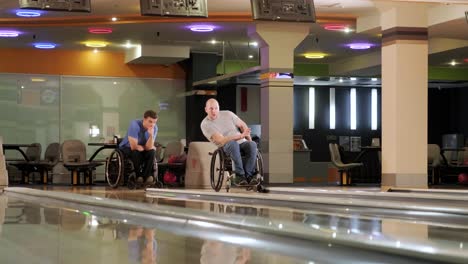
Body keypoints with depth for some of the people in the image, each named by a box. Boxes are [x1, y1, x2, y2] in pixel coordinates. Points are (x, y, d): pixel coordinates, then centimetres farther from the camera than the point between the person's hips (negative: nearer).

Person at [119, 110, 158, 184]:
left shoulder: (154, 128, -14)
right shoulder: (135, 124, -28)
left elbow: (149, 147, -22)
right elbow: (133, 147, -31)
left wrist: (151, 135, -37)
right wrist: (145, 147, -15)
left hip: (141, 149, 4)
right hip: (127, 148, -4)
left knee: (152, 152, -25)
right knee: (136, 152, -34)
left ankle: (146, 175, -14)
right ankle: (138, 175, -14)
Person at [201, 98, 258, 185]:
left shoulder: (227, 114, 4)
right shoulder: (205, 124, -9)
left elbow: (243, 125, 15)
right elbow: (221, 140, -18)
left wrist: (249, 140, -1)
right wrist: (241, 136, -27)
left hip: (242, 143, 3)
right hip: (227, 146, -3)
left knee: (252, 144, -32)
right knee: (233, 143, -40)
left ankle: (248, 174, -32)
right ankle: (239, 174, -35)